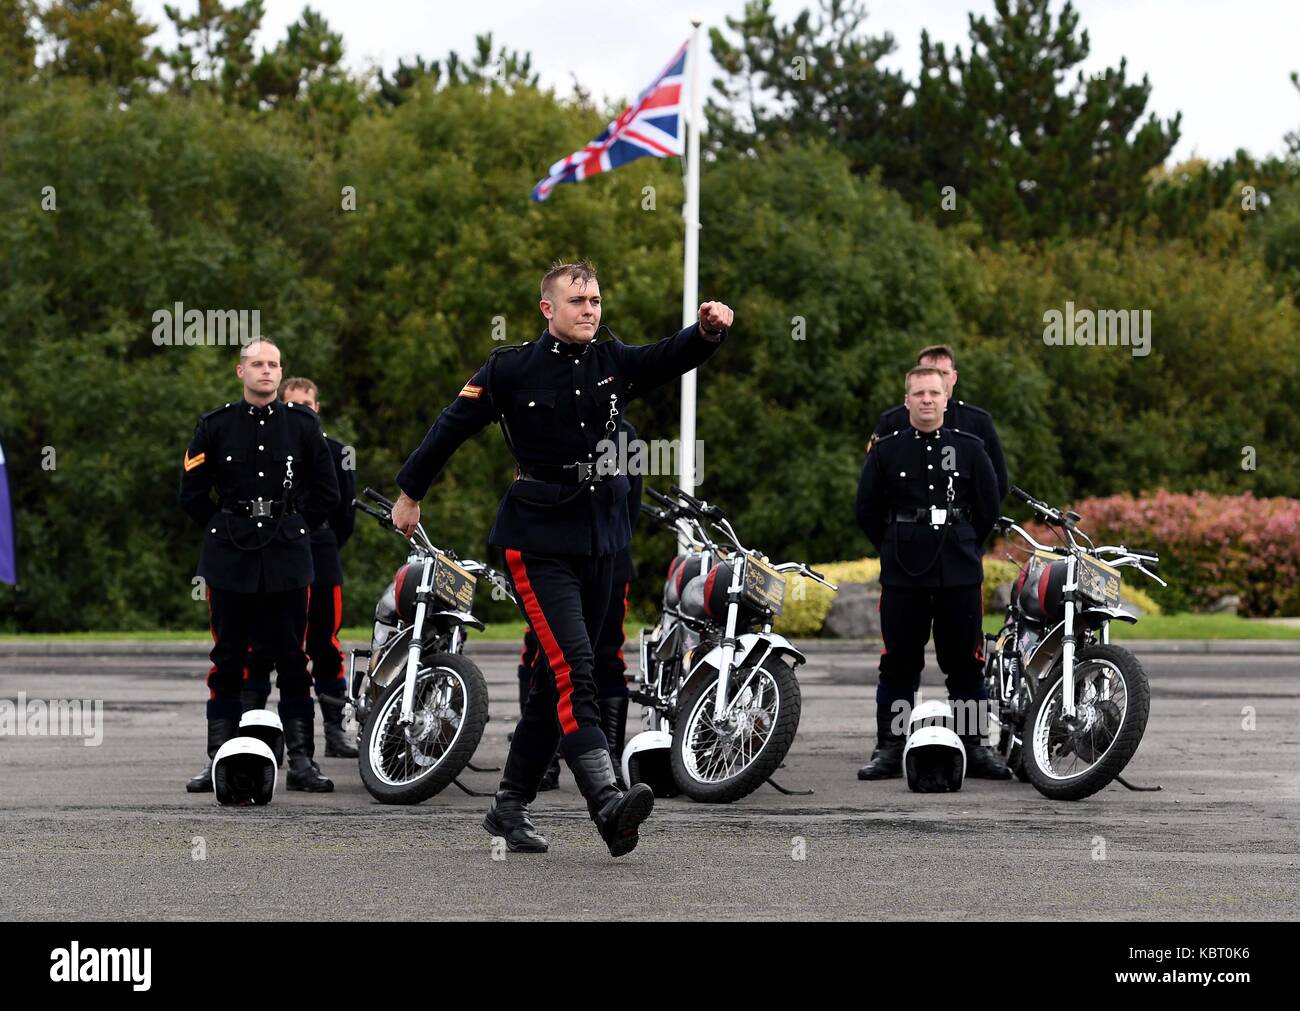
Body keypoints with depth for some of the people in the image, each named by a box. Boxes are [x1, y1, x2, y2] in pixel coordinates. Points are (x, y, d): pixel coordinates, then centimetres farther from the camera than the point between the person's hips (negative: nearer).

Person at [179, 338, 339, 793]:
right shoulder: (215, 426, 4)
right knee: (227, 662, 2)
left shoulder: (303, 425, 6)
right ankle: (218, 759, 6)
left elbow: (326, 492, 11)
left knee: (294, 662, 0)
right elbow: (192, 491, 8)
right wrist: (225, 529, 5)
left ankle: (300, 760, 3)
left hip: (287, 558, 0)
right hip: (229, 561, 0)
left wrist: (293, 528, 6)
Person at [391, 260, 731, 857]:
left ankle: (510, 806, 21)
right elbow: (452, 426, 6)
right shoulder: (511, 369, -3)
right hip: (538, 541, -5)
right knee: (572, 669, -19)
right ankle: (607, 802, -33)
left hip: (602, 539, 5)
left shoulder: (615, 364, 6)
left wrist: (708, 330, -32)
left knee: (559, 678, 10)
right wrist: (410, 492, 14)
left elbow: (674, 357, -10)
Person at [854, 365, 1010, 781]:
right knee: (898, 665, 1)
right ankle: (889, 748, 6)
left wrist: (961, 546, 12)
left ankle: (973, 746, 9)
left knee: (965, 664, 2)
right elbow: (867, 511, 10)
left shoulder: (969, 448, 6)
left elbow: (988, 508, 12)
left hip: (960, 575, 0)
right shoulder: (885, 450, 5)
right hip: (902, 577, 0)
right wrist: (897, 549, 11)